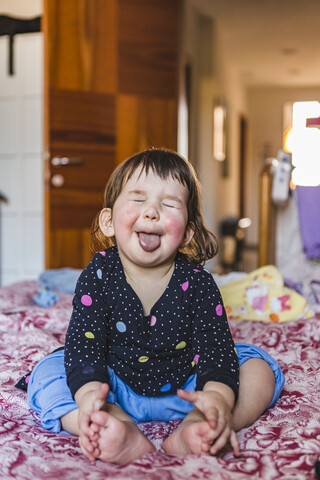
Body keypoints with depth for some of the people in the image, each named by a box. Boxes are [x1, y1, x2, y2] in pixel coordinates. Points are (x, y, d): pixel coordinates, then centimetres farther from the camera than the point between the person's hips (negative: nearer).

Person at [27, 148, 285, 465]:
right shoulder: (98, 275, -14)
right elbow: (83, 343, -22)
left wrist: (219, 396, -44)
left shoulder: (198, 282, -14)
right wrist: (89, 393, -43)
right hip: (116, 391, 0)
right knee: (46, 372, -20)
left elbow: (216, 347, -22)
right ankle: (122, 432, -43)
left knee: (261, 367, -17)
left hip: (183, 389, 1)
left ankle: (194, 428, -43)